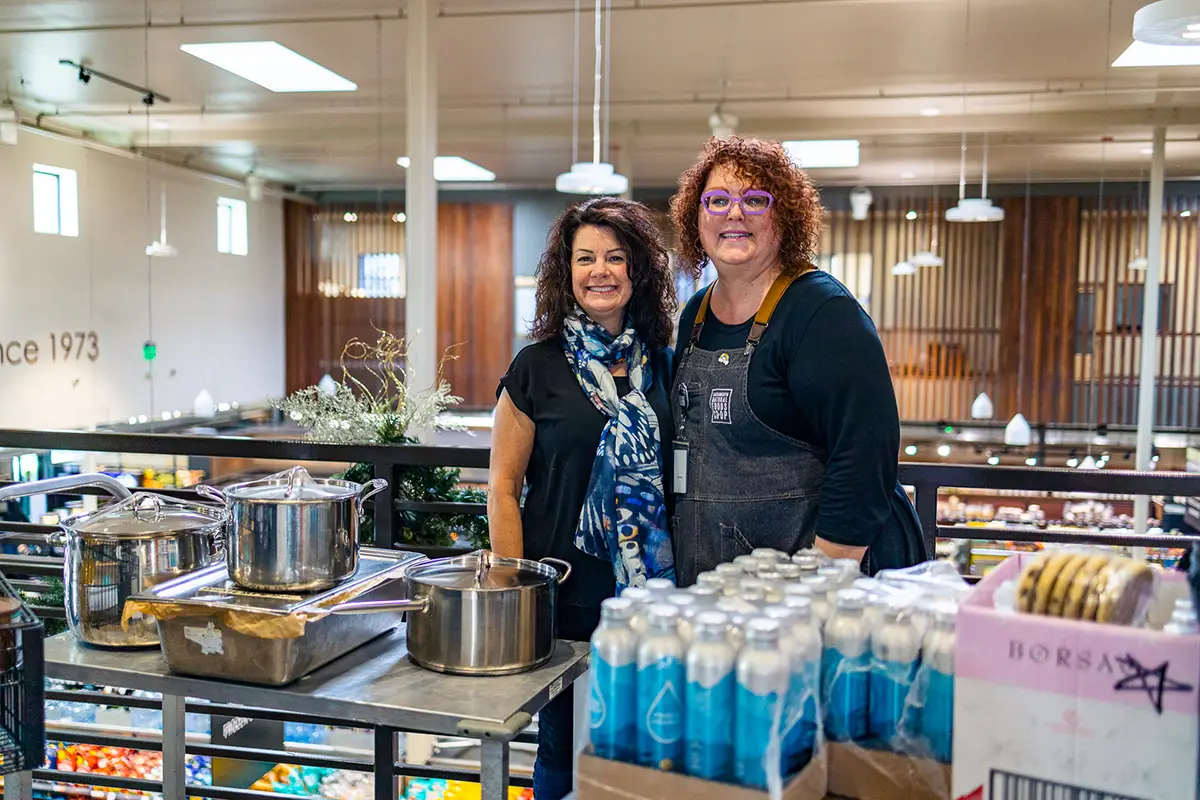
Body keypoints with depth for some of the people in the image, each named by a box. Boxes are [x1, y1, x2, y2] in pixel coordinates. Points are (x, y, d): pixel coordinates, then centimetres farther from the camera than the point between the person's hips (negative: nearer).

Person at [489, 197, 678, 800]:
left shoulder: (661, 365, 7)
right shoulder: (536, 368, -3)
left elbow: (679, 474, 12)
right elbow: (503, 488, -3)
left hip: (650, 593, 3)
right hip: (565, 596, -3)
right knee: (564, 750, 9)